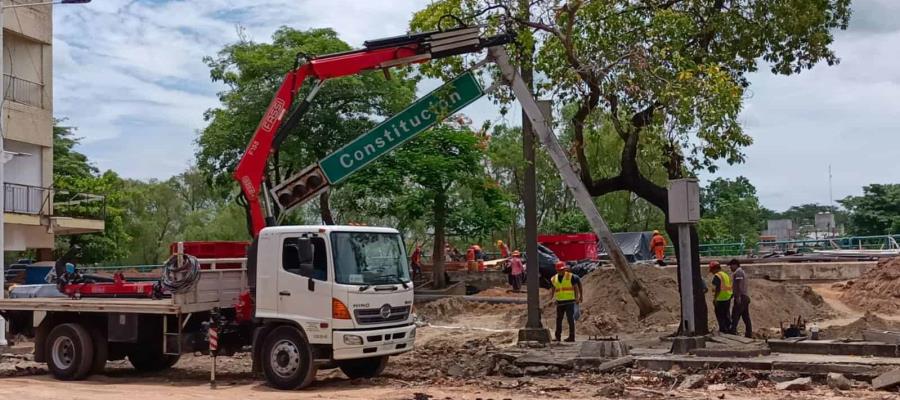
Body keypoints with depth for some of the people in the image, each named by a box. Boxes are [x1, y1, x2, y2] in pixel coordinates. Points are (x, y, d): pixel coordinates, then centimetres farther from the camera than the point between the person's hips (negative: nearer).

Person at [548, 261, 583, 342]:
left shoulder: (571, 276, -4)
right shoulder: (554, 279, 9)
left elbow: (576, 287, -4)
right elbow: (552, 290, 13)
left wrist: (577, 298, -14)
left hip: (569, 301, -5)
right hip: (559, 302, 5)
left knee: (570, 319, -6)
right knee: (559, 319, 9)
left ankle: (572, 337, -3)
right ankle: (558, 337, 18)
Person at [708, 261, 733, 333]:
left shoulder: (717, 276, -13)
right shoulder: (726, 274, 15)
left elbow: (717, 288, -22)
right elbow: (730, 287, 18)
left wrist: (715, 298, -20)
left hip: (720, 299, -9)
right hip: (728, 298, 9)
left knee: (720, 316, -1)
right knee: (727, 315, 17)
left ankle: (723, 330, 0)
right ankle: (729, 329, 22)